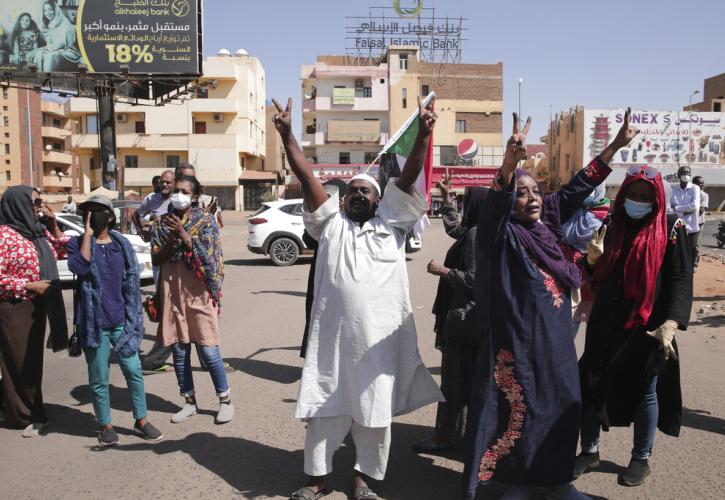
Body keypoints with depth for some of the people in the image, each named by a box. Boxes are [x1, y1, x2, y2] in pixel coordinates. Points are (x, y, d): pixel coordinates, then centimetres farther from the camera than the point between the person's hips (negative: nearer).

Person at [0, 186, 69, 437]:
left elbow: (62, 251, 17)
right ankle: (27, 415, 16)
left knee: (33, 360, 17)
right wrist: (31, 286, -18)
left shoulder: (38, 231, 7)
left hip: (37, 305, 8)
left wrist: (53, 223, 5)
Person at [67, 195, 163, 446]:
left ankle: (141, 420, 18)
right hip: (93, 322, -2)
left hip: (121, 321, 2)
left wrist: (136, 313, 8)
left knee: (134, 372, 4)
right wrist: (88, 234, -16)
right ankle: (105, 425, 23)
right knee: (99, 379, 8)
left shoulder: (122, 244, 6)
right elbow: (80, 267, -22)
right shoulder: (78, 243, 0)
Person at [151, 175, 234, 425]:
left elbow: (207, 257, -10)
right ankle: (190, 402, 23)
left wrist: (183, 234, -18)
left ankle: (225, 400, 13)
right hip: (172, 293, 4)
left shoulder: (206, 221, -1)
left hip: (199, 293, -4)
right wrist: (171, 239, -14)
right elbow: (155, 259, 4)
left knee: (208, 350, -2)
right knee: (179, 350, 9)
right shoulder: (162, 223, 8)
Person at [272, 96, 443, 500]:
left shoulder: (392, 223, 8)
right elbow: (307, 178, 0)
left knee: (375, 410, 11)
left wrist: (424, 134, -16)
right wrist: (288, 135, -8)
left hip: (380, 338, 0)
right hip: (333, 335, 0)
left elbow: (409, 177, -4)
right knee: (326, 409, 10)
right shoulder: (332, 224, 8)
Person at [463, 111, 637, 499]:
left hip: (555, 339, 7)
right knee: (515, 410, 3)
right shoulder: (500, 234, -12)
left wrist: (615, 146, 15)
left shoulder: (546, 222, 8)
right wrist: (508, 163, -50)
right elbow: (494, 203, -32)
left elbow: (577, 188, 14)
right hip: (516, 339, -7)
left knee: (560, 406, 15)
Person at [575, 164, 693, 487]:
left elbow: (681, 280, -13)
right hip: (605, 324, 4)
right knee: (589, 384, 6)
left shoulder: (671, 229, -6)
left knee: (643, 391, 10)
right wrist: (592, 258, -2)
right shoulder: (614, 226, 8)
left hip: (646, 327, -4)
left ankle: (641, 459, 29)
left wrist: (670, 324, -24)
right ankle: (589, 452, 24)